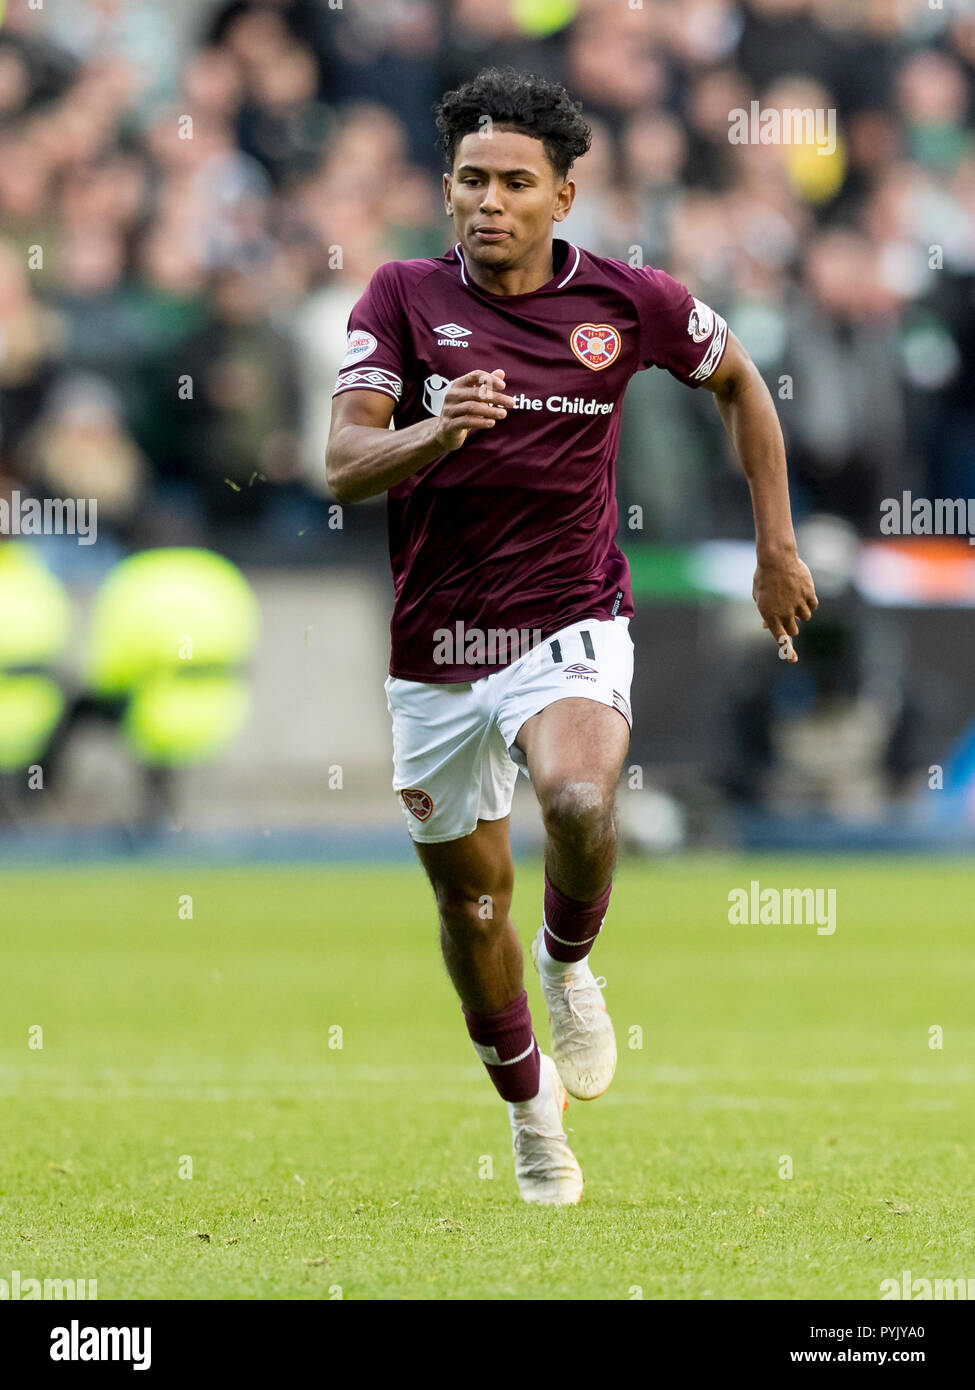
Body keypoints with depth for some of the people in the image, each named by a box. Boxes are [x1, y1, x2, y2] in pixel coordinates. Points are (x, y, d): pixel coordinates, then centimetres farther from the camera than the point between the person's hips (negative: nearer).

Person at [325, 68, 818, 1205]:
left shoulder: (628, 301, -4)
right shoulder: (404, 298, -5)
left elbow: (737, 382, 15)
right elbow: (344, 463, -14)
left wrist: (777, 547, 15)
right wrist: (434, 433, -35)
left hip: (568, 626, -2)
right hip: (434, 647, 2)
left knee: (580, 805, -32)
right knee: (471, 898, 11)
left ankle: (570, 962, 0)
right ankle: (527, 1103, 38)